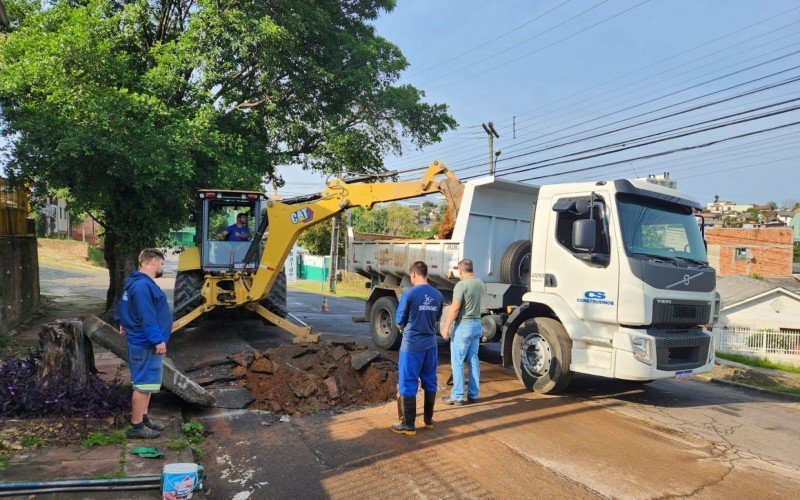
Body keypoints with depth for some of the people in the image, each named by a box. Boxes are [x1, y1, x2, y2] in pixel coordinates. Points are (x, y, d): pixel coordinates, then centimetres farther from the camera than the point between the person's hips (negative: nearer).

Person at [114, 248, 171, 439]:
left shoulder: (138, 282, 14)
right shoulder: (142, 285, -22)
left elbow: (123, 306, 27)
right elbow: (147, 317, -26)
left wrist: (124, 323, 36)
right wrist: (158, 340, -25)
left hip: (146, 343, 11)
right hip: (146, 345, -11)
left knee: (147, 382, 19)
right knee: (143, 385, -2)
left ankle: (143, 418, 29)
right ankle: (136, 426, 6)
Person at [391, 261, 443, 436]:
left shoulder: (409, 293, -14)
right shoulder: (438, 295, 1)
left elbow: (399, 323, -6)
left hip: (412, 345, -5)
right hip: (430, 344, 5)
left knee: (408, 384, 4)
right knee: (430, 382, 16)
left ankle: (409, 425, 9)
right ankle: (428, 419, 27)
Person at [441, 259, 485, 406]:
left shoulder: (461, 284, -16)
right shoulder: (481, 284, 8)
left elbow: (454, 308, -20)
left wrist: (446, 327, -15)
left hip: (463, 326, -8)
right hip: (477, 324, 8)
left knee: (457, 362, 0)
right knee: (474, 360, 12)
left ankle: (457, 396, 2)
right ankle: (473, 394, 18)